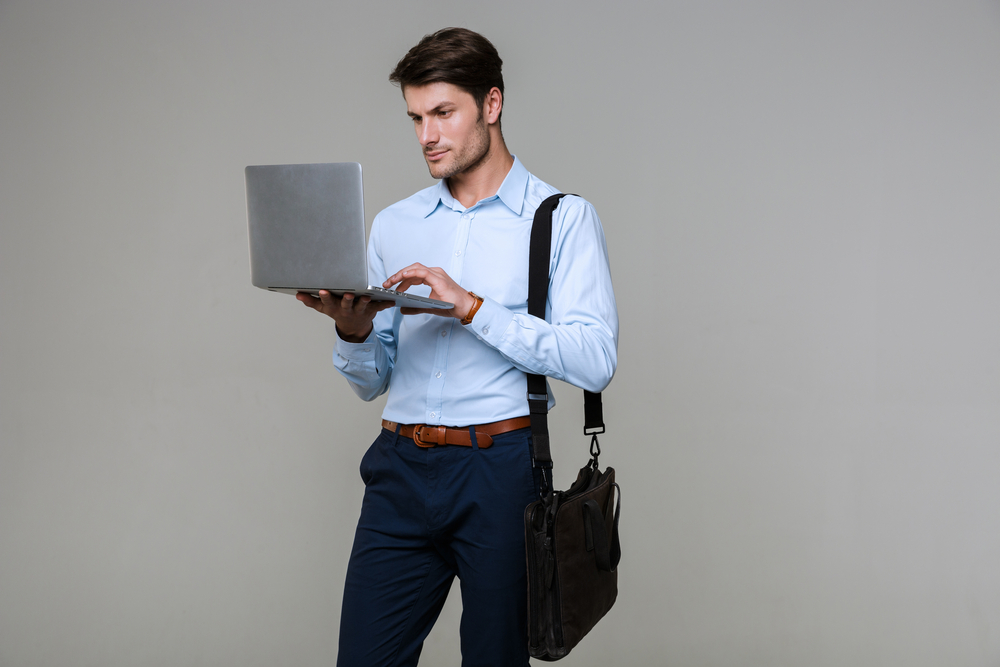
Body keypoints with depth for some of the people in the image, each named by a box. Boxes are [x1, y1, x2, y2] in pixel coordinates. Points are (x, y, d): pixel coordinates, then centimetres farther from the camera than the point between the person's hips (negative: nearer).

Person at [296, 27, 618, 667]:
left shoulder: (562, 218, 1)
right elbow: (372, 382, 15)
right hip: (401, 470, 4)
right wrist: (353, 331, -7)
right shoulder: (393, 225, 15)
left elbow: (596, 361, -12)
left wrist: (472, 307, -16)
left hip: (501, 469, -3)